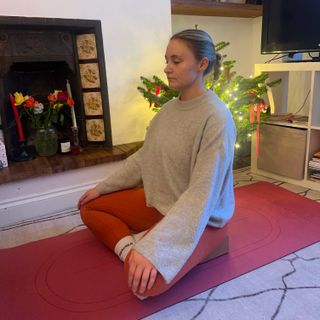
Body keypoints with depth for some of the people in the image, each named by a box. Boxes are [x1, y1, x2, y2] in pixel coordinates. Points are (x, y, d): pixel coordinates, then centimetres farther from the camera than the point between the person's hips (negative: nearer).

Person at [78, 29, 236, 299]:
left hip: (201, 218, -7)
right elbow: (144, 157, 10)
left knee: (145, 282, -32)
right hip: (159, 203, 8)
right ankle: (129, 247, -8)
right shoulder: (169, 108, 1)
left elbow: (202, 193, -29)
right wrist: (102, 188, 12)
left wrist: (153, 248, -35)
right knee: (89, 206, 9)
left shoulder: (216, 118, -24)